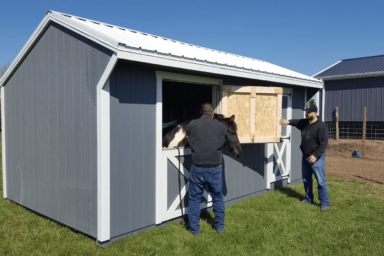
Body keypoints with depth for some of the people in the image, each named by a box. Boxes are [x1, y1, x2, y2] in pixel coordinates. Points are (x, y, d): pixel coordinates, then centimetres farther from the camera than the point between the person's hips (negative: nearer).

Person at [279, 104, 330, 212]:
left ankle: (325, 203, 5)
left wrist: (316, 155, -26)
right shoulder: (305, 123, 6)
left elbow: (324, 143, -21)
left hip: (316, 158, -8)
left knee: (321, 181, -4)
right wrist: (289, 122, -4)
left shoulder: (321, 126, -17)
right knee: (306, 180, 18)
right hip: (305, 156, 8)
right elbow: (297, 122, 21)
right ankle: (308, 199, 33)